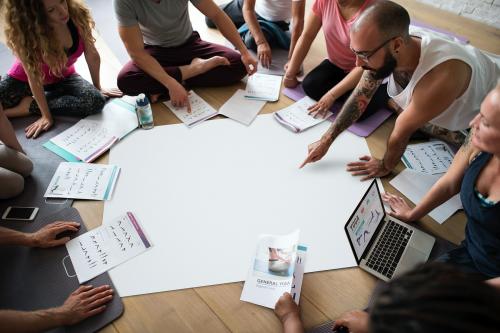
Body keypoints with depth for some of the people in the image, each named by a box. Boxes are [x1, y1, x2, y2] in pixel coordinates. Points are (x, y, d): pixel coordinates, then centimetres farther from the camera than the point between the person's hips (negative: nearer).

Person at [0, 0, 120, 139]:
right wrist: (46, 115, -20)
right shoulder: (25, 33, -32)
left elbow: (92, 55, -12)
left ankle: (29, 106, -10)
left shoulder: (78, 15, -26)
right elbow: (34, 77, -23)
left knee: (96, 101, -26)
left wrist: (98, 87, -2)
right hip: (25, 79, -3)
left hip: (64, 77, 3)